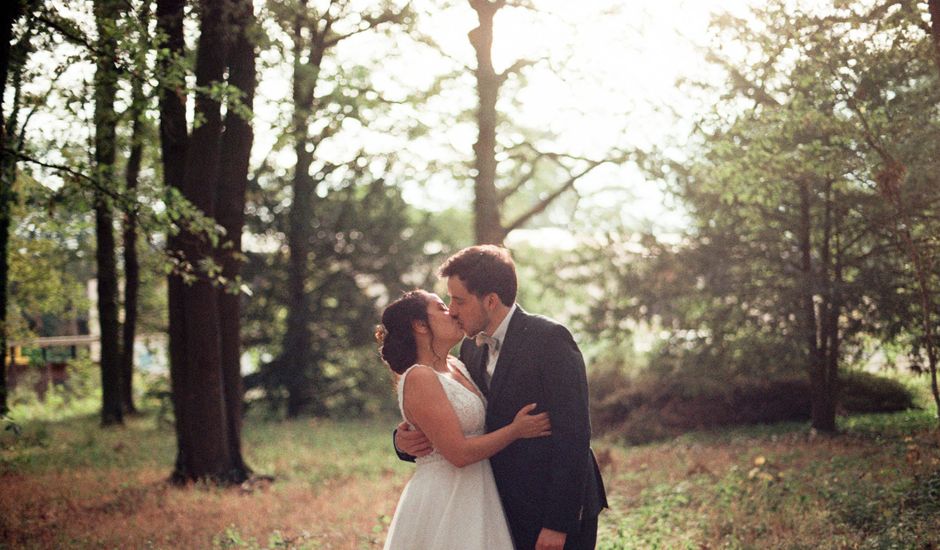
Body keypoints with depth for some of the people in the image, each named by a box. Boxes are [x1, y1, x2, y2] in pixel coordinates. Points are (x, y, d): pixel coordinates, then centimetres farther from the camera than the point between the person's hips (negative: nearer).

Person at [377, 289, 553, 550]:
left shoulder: (456, 366, 10)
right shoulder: (419, 378, -16)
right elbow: (458, 453, -20)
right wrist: (515, 430, -13)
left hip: (473, 496, 8)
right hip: (443, 500, -8)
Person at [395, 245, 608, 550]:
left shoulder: (550, 339, -15)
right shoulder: (471, 349, 7)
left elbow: (573, 434, -19)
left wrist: (558, 523, -21)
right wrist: (405, 440, -12)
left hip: (559, 513, -7)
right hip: (510, 512, 7)